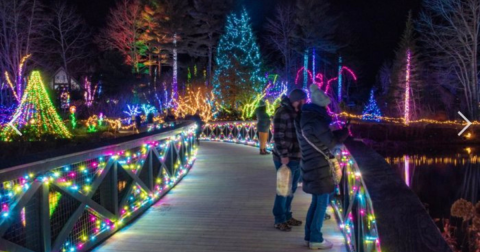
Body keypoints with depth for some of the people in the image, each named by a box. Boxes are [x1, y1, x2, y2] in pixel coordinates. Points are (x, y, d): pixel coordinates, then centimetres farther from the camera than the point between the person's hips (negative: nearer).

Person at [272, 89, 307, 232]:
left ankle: (287, 216, 30)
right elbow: (278, 136, -20)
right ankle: (279, 220, 12)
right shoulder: (282, 113, -16)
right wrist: (283, 155, -22)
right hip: (286, 159, -9)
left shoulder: (297, 113, 11)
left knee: (291, 189, 17)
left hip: (297, 158, 9)